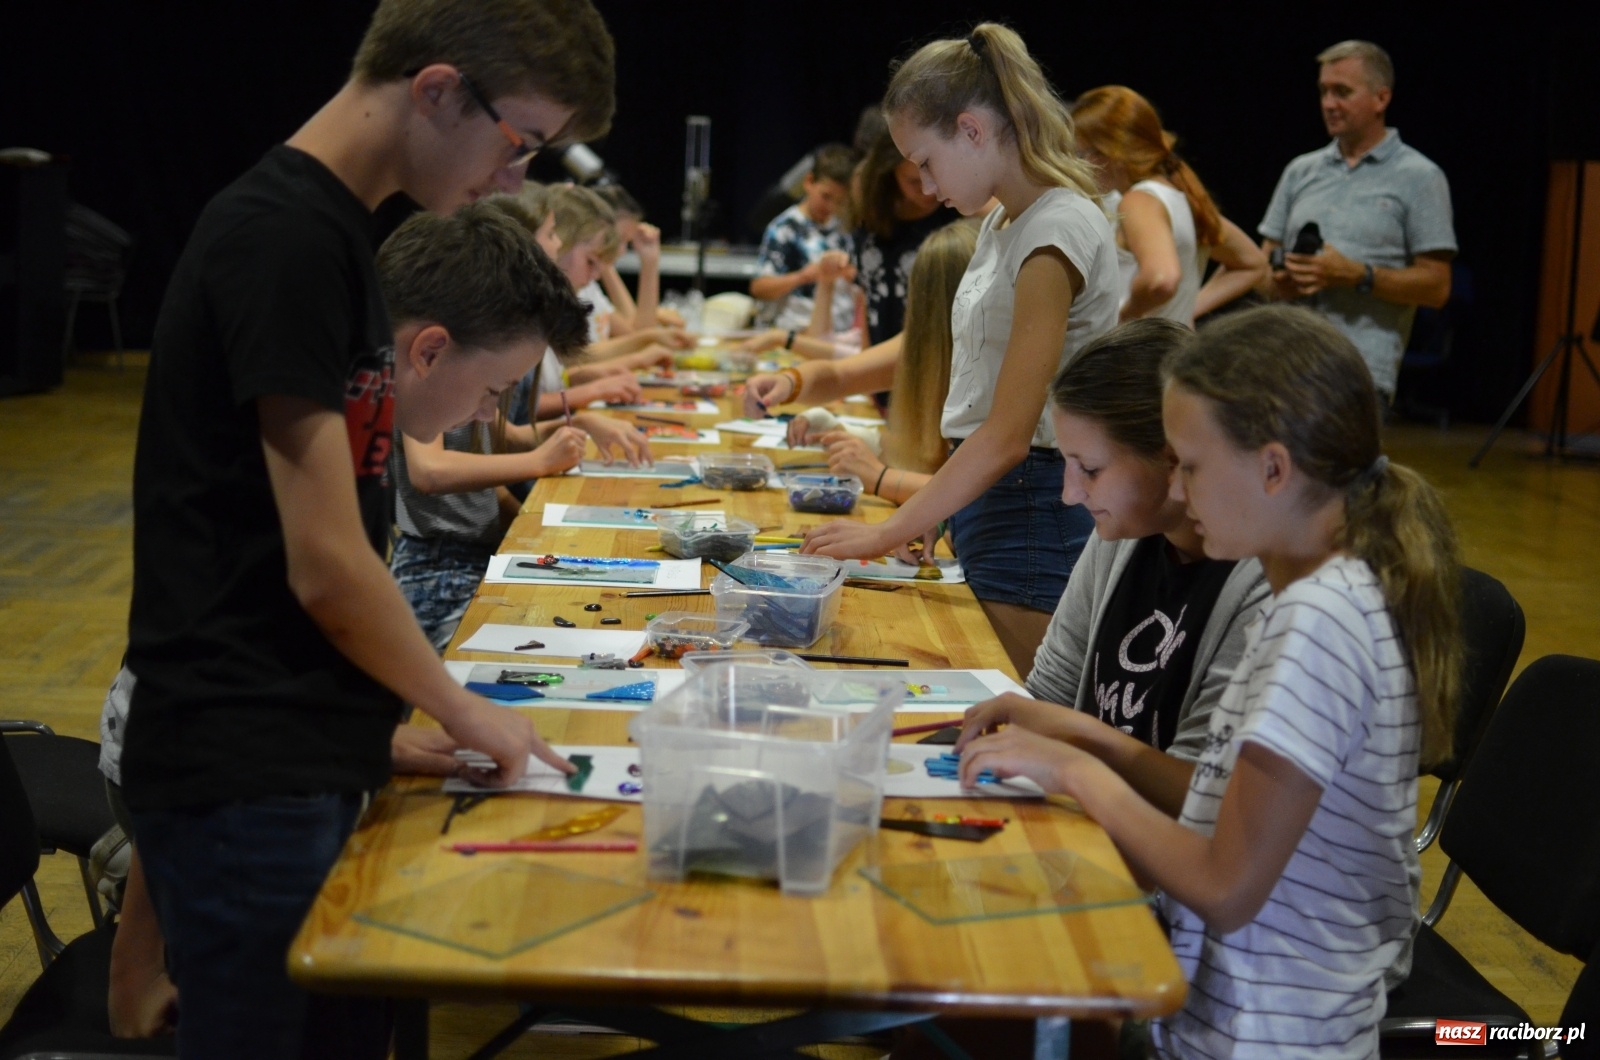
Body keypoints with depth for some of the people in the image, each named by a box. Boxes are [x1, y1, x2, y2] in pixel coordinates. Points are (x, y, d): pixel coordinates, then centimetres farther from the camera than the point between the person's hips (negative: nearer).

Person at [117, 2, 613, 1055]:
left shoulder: (329, 227, 12)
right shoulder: (285, 237, -18)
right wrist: (461, 710, -4)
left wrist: (396, 719, 9)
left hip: (308, 755, 9)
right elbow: (325, 565, -19)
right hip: (248, 773, -9)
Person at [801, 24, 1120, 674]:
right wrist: (919, 520, 12)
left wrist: (887, 534, -18)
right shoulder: (1002, 222, 13)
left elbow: (1007, 437, -20)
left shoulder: (1056, 230, -16)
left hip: (1035, 508, -9)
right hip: (990, 494, 9)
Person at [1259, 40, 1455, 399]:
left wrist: (1356, 275, -15)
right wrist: (1277, 282, -5)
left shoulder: (1419, 178, 3)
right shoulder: (1301, 171, 18)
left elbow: (1436, 286, -3)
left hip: (1359, 372, -5)